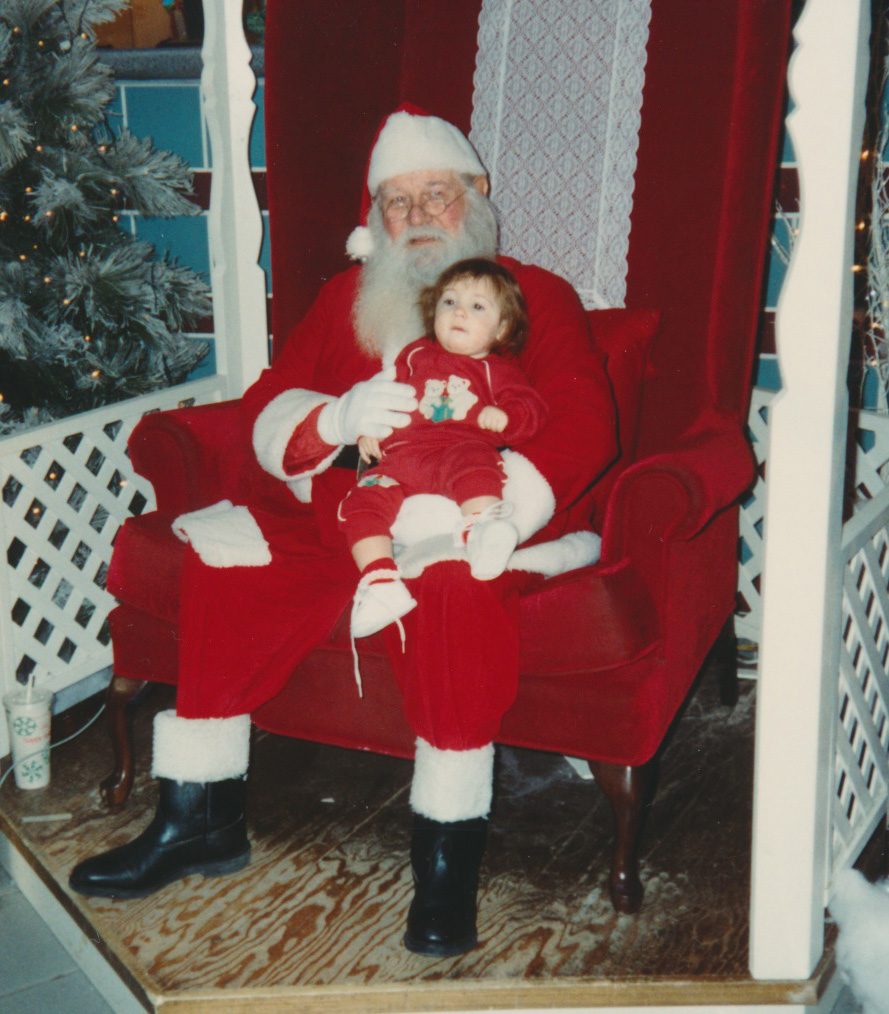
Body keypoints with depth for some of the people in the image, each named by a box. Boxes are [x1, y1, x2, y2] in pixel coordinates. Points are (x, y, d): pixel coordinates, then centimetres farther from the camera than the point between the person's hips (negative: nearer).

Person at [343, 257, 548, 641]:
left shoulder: (497, 371, 23)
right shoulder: (415, 355, 30)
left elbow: (531, 409, 13)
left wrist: (503, 417, -9)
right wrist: (367, 428, 13)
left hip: (462, 449, -3)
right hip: (399, 454, 3)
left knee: (476, 464, -40)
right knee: (364, 500, -22)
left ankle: (482, 535, -57)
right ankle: (380, 584, -32)